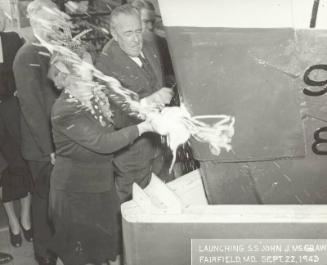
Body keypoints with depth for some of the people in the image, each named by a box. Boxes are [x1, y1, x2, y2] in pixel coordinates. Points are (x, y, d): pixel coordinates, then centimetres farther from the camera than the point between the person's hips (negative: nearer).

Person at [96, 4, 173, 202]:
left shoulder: (149, 51, 3)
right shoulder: (106, 65, -22)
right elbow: (112, 118, -28)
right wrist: (147, 102, -38)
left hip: (157, 146, 7)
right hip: (131, 154, -7)